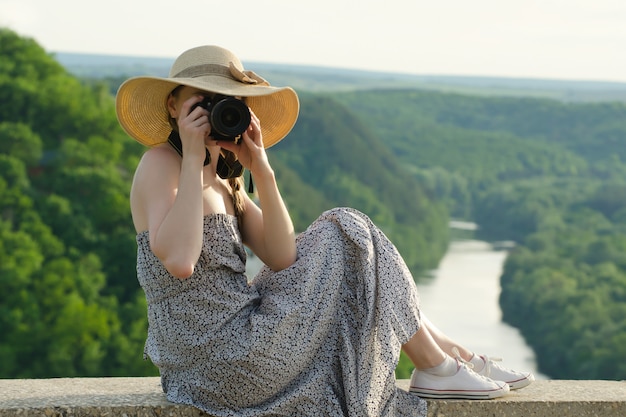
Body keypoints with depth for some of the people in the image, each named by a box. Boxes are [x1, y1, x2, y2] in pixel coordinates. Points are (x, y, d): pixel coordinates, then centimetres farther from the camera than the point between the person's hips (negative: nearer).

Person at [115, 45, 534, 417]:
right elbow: (178, 261, -30)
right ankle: (436, 370, 8)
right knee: (347, 234, -3)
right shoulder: (159, 164, -11)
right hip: (221, 361, -9)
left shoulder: (223, 183, 14)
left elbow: (282, 257, 1)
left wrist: (261, 170, -6)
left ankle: (455, 353, 19)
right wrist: (191, 159, -22)